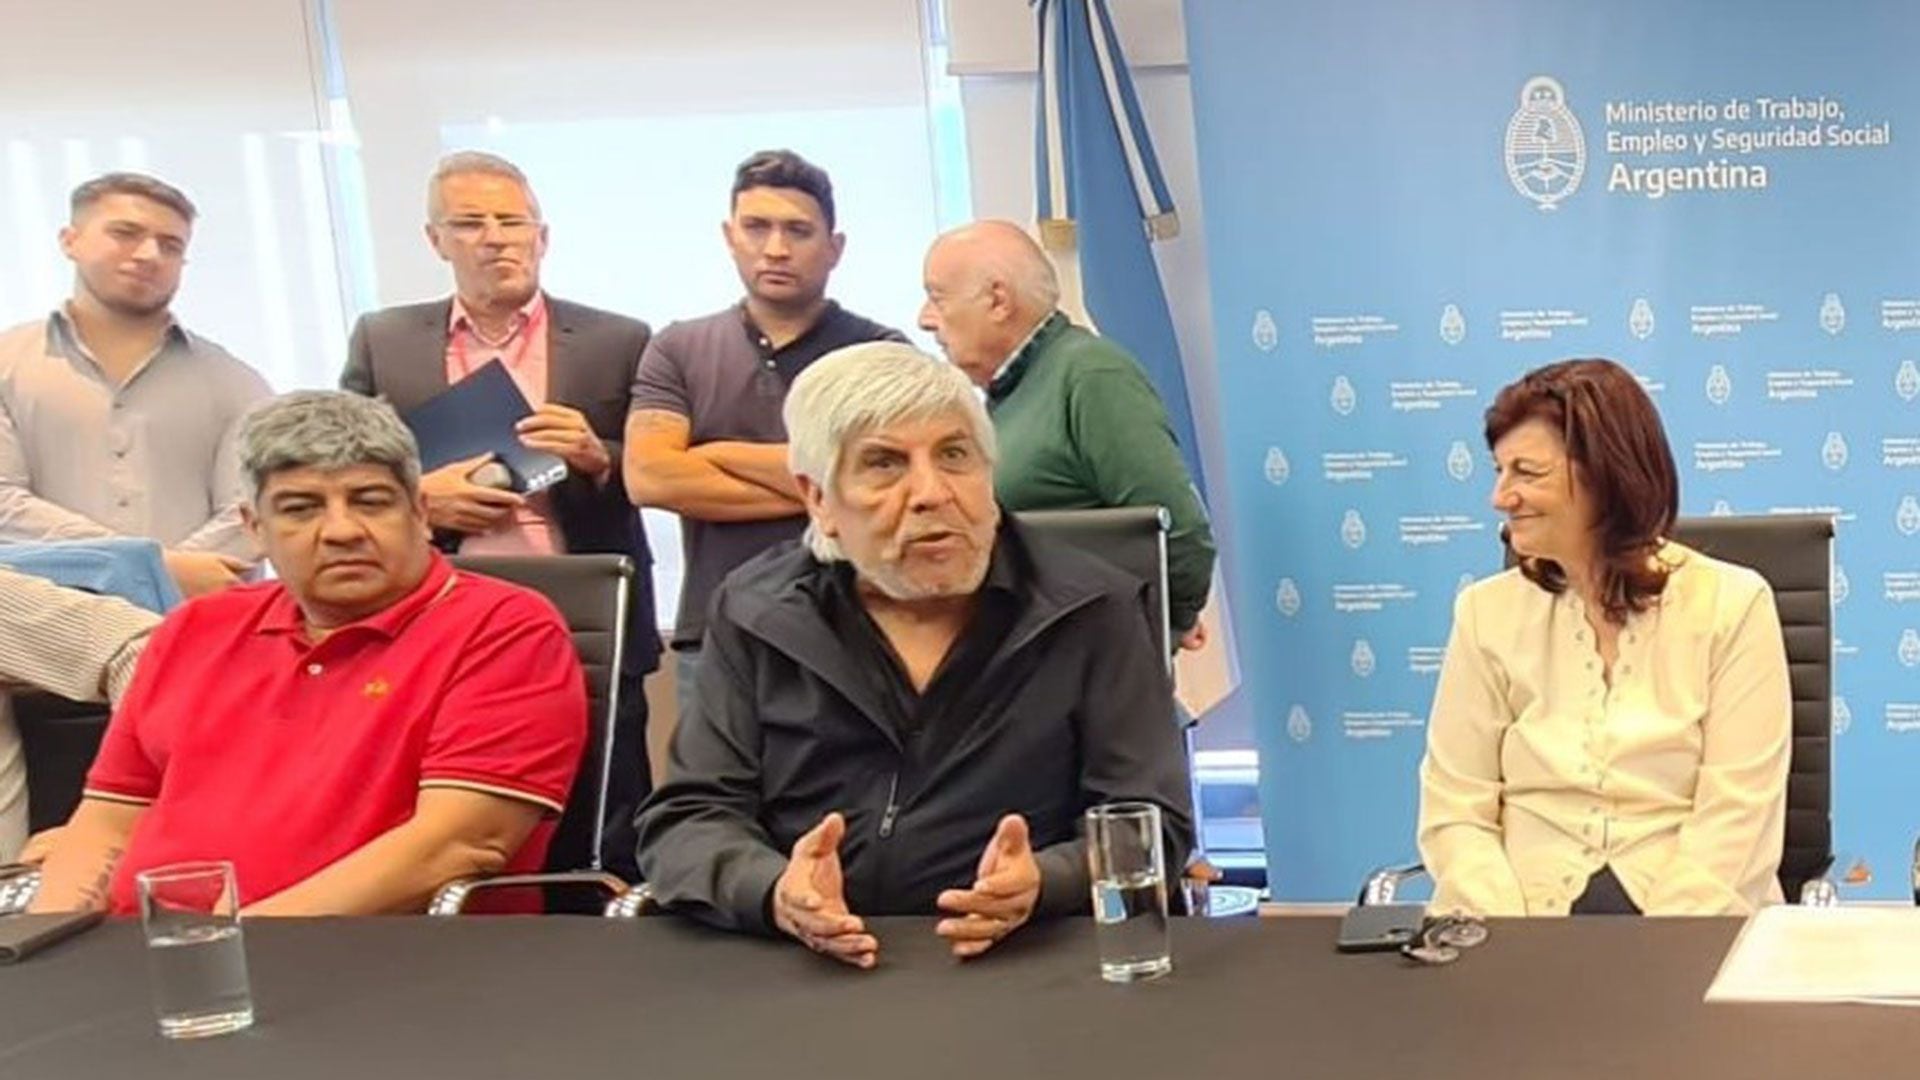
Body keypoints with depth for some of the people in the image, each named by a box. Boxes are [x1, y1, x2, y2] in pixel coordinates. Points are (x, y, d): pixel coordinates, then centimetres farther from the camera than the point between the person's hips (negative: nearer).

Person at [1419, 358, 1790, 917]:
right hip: (1527, 923, 2)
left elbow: (1736, 820, -3)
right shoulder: (1487, 613, 9)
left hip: (1688, 925, -1)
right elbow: (1454, 814, 4)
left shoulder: (1731, 605, 3)